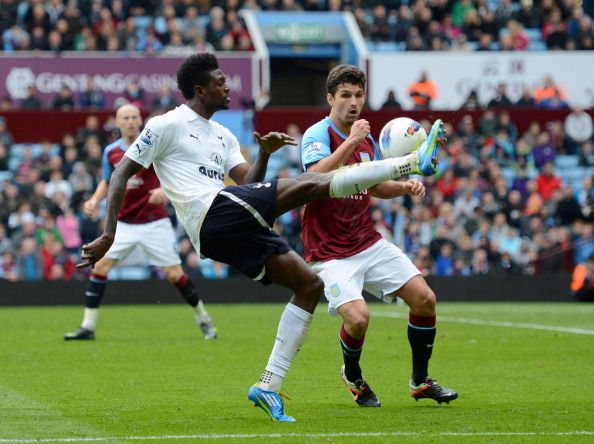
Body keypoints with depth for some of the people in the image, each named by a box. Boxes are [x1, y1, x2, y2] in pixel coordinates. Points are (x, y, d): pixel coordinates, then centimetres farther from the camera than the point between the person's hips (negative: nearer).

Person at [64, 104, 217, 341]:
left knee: (174, 273, -3)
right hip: (123, 222, 3)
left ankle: (204, 319, 17)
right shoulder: (111, 151, 3)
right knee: (100, 266, -8)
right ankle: (88, 327, -3)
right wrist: (95, 199, -1)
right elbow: (107, 182, 18)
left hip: (154, 222, -3)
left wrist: (165, 190, -29)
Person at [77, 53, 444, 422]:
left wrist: (264, 154, -1)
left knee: (310, 284, 3)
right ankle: (412, 163, -22)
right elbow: (121, 174, 3)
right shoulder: (168, 125, 6)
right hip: (212, 213, -9)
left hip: (234, 232, 9)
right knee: (311, 184, -17)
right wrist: (109, 235, -5)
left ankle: (269, 387, -2)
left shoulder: (223, 136, 28)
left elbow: (248, 186, 18)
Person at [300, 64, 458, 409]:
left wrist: (406, 186, 4)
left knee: (425, 299, -3)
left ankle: (420, 380, 16)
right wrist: (351, 142, -36)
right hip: (330, 250, -7)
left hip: (369, 242, 7)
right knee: (358, 317, -25)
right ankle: (352, 376, 9)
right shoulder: (317, 135, -14)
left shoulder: (366, 138, 8)